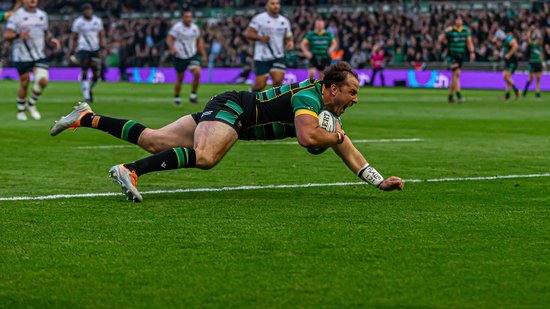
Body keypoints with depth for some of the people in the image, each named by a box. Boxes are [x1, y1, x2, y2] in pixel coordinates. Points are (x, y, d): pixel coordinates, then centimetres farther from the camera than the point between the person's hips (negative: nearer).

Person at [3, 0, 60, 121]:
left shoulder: (42, 15, 10)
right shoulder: (17, 16, -7)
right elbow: (6, 35, -10)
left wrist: (51, 39, 4)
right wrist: (18, 35, -28)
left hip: (39, 56, 4)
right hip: (22, 56, -4)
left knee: (43, 81, -13)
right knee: (24, 84, 3)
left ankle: (31, 104, 11)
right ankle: (21, 110, 26)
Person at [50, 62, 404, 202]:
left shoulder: (328, 108, 11)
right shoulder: (308, 97, -18)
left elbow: (345, 149, 18)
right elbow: (308, 137, -35)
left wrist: (379, 180, 14)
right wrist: (336, 136, -15)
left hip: (225, 111, 9)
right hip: (230, 108, -9)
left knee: (153, 141, 8)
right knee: (205, 156, -38)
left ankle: (87, 118, 15)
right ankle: (129, 171, -45)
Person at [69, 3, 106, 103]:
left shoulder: (97, 21, 8)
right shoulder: (78, 22, -1)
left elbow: (101, 36, 12)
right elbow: (74, 38, 3)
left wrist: (102, 48, -2)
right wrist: (72, 54, 0)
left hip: (95, 50, 3)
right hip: (83, 49, -3)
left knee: (96, 74, -1)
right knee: (84, 73, -11)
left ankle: (89, 90, 26)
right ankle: (86, 96, -5)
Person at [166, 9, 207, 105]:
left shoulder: (195, 28, 4)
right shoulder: (177, 27, -11)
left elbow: (199, 42, 15)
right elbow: (169, 39, -14)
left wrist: (203, 55, 12)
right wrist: (172, 49, -33)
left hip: (193, 55, 3)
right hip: (180, 57, -3)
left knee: (197, 72, -18)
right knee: (180, 78, 4)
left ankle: (193, 96, -4)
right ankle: (176, 98, 25)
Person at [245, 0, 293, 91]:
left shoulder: (284, 21, 10)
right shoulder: (259, 18, -5)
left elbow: (288, 38, 17)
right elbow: (248, 33, -6)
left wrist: (290, 43, -6)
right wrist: (260, 38, -21)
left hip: (278, 57, 3)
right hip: (262, 57, -3)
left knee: (278, 80, -16)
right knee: (260, 85, -3)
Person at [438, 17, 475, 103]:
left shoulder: (466, 30, 6)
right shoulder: (450, 30, -8)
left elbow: (469, 42, 11)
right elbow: (441, 39, 1)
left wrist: (472, 52, 2)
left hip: (461, 56, 5)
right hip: (452, 55, -5)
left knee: (454, 76, 10)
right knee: (456, 73, -15)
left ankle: (450, 96, 19)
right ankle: (458, 95, -16)